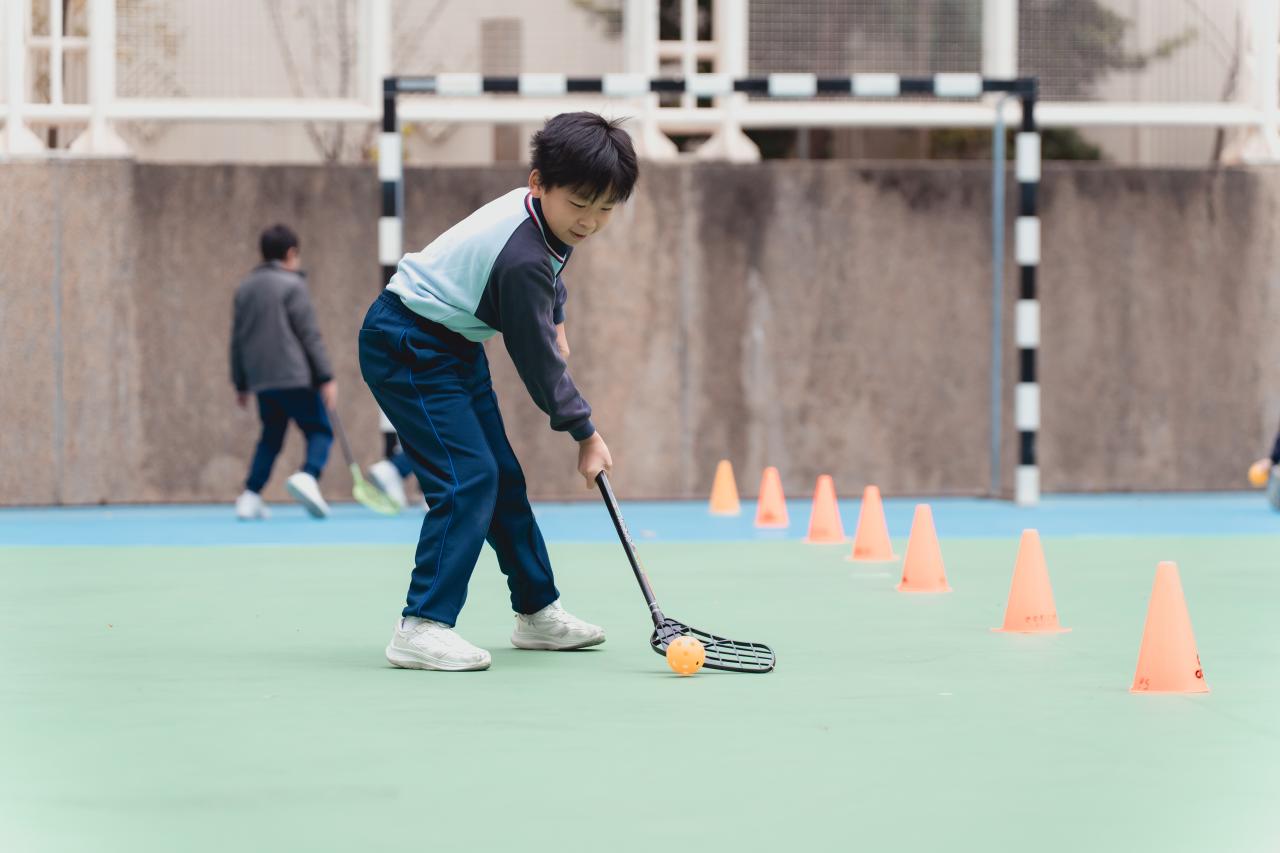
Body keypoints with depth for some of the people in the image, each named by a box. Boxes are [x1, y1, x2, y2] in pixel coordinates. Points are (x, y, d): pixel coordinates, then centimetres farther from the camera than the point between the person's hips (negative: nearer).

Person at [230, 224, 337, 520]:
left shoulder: (244, 289, 15)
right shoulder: (292, 285, -6)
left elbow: (237, 340, 18)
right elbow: (310, 335, -10)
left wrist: (240, 384, 24)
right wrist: (326, 377, -9)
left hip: (261, 381, 6)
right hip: (295, 377, -6)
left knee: (270, 438, 16)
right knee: (319, 431, -1)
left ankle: (250, 497, 8)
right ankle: (307, 477, -27)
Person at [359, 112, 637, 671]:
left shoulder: (539, 209, -4)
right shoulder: (522, 259, -31)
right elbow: (539, 362, -21)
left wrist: (555, 316, 20)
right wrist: (586, 434, -11)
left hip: (453, 345, 10)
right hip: (407, 347, -10)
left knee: (503, 477, 14)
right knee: (467, 477, -20)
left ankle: (538, 611, 24)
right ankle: (421, 628, -21)